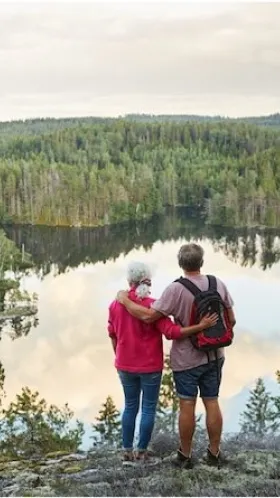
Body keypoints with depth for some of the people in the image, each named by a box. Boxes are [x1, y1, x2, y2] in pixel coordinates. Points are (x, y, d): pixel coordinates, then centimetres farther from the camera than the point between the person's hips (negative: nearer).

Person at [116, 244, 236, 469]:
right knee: (212, 403, 12)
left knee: (187, 406, 6)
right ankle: (214, 453, 23)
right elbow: (231, 320, 1)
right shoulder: (219, 284, -5)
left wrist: (125, 300, -10)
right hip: (214, 356, 4)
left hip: (186, 358, -4)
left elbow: (148, 316, -23)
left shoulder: (176, 289, -20)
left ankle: (185, 455, 19)